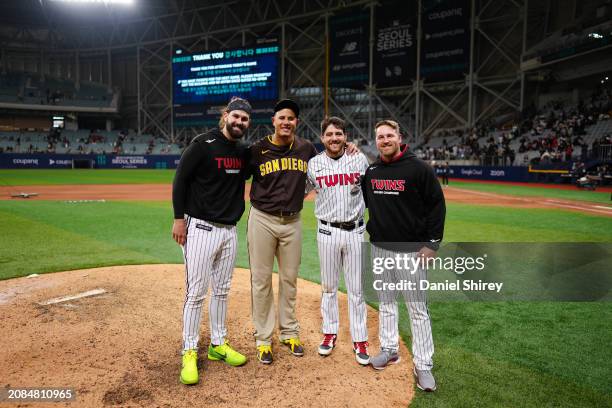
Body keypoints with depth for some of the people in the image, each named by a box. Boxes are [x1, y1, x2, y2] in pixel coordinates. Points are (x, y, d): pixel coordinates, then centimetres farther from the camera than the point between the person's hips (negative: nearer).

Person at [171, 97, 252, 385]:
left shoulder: (244, 152, 9)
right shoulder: (203, 144, -9)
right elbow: (180, 179, -8)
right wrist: (179, 218, -12)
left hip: (229, 230, 6)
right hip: (201, 228, -6)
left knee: (222, 290, 14)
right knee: (196, 292, -2)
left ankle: (218, 345, 28)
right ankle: (189, 352, 13)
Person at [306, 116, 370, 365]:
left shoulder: (360, 159, 1)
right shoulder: (314, 164, 0)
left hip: (355, 231, 0)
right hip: (327, 231, 0)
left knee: (356, 289, 7)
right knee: (328, 286, 12)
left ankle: (360, 340, 19)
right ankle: (330, 333, 29)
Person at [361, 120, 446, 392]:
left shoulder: (419, 168, -9)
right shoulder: (371, 171, 7)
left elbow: (437, 205, -8)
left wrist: (432, 243, -11)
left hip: (411, 249, -5)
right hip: (379, 247, 6)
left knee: (417, 308, 1)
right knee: (385, 302, 16)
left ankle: (423, 365, 12)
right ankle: (389, 349, 32)